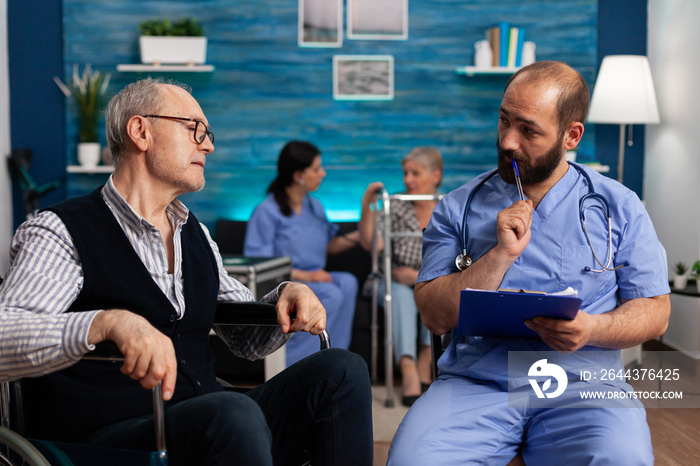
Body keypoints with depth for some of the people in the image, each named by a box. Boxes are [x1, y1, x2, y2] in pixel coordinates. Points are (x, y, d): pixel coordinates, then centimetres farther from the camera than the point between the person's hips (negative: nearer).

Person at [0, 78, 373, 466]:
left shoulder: (196, 236, 20)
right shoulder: (60, 233, -4)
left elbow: (247, 338, 27)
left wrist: (287, 297, 4)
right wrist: (108, 323, -38)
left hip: (208, 429, 7)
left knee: (341, 371, -12)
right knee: (234, 414, -37)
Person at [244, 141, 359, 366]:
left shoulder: (315, 207, 13)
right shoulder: (267, 212, -9)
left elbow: (330, 246, 19)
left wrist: (358, 235, 1)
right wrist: (305, 276, -21)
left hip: (314, 279, 6)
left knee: (347, 282, -25)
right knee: (331, 295, -31)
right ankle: (293, 368, -20)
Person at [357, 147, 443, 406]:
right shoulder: (395, 207, 7)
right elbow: (371, 244, -7)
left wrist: (420, 275, -14)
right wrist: (367, 206, -16)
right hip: (394, 283, 0)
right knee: (400, 294, -34)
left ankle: (424, 364, -31)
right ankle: (409, 371, -49)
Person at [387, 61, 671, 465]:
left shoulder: (619, 207, 9)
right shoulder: (458, 208, 9)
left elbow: (655, 311, 8)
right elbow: (435, 316, 2)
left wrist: (593, 329, -12)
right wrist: (501, 255, -10)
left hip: (581, 383, 0)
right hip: (474, 382, 1)